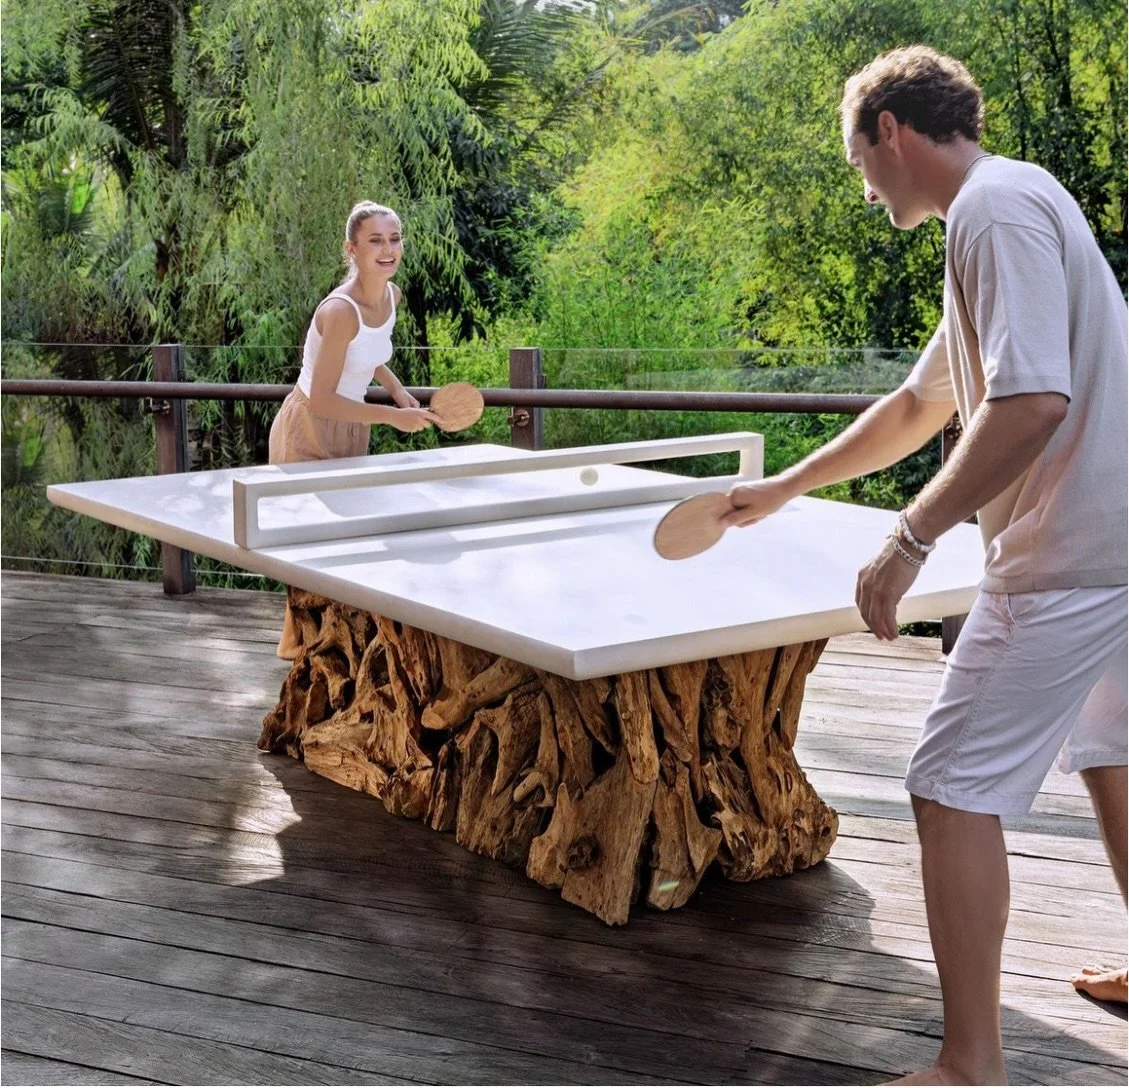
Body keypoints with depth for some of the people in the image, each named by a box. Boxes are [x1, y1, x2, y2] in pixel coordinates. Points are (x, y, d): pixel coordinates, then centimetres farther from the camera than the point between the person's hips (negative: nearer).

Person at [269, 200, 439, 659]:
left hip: (350, 431, 8)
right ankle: (300, 638, 19)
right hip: (309, 430, -8)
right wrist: (391, 415, -24)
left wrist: (396, 387, 3)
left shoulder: (392, 296, -4)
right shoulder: (340, 311, -29)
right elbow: (321, 401, -27)